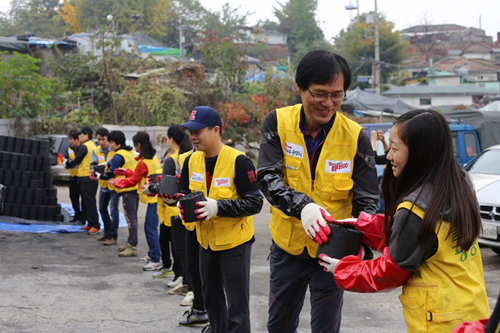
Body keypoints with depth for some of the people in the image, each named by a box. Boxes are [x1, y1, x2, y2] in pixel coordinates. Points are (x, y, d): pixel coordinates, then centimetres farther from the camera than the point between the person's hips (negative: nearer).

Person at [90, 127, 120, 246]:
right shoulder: (96, 151, 1)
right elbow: (93, 164, -9)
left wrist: (107, 164, -38)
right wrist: (93, 171, -31)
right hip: (103, 184, 7)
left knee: (114, 210, -9)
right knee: (102, 209, 18)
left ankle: (113, 236, -2)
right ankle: (107, 232, 35)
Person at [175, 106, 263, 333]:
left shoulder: (238, 161, -19)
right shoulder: (192, 161, 1)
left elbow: (255, 202, -20)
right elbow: (184, 192, 13)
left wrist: (218, 207, -30)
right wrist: (183, 206, -11)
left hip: (235, 242, -7)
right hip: (206, 240, 7)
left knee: (237, 305, -1)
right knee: (212, 298, 21)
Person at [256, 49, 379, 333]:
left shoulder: (356, 138, -11)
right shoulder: (278, 123, -9)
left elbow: (366, 201, -9)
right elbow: (268, 177, -18)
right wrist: (302, 206, -37)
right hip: (287, 245, 2)